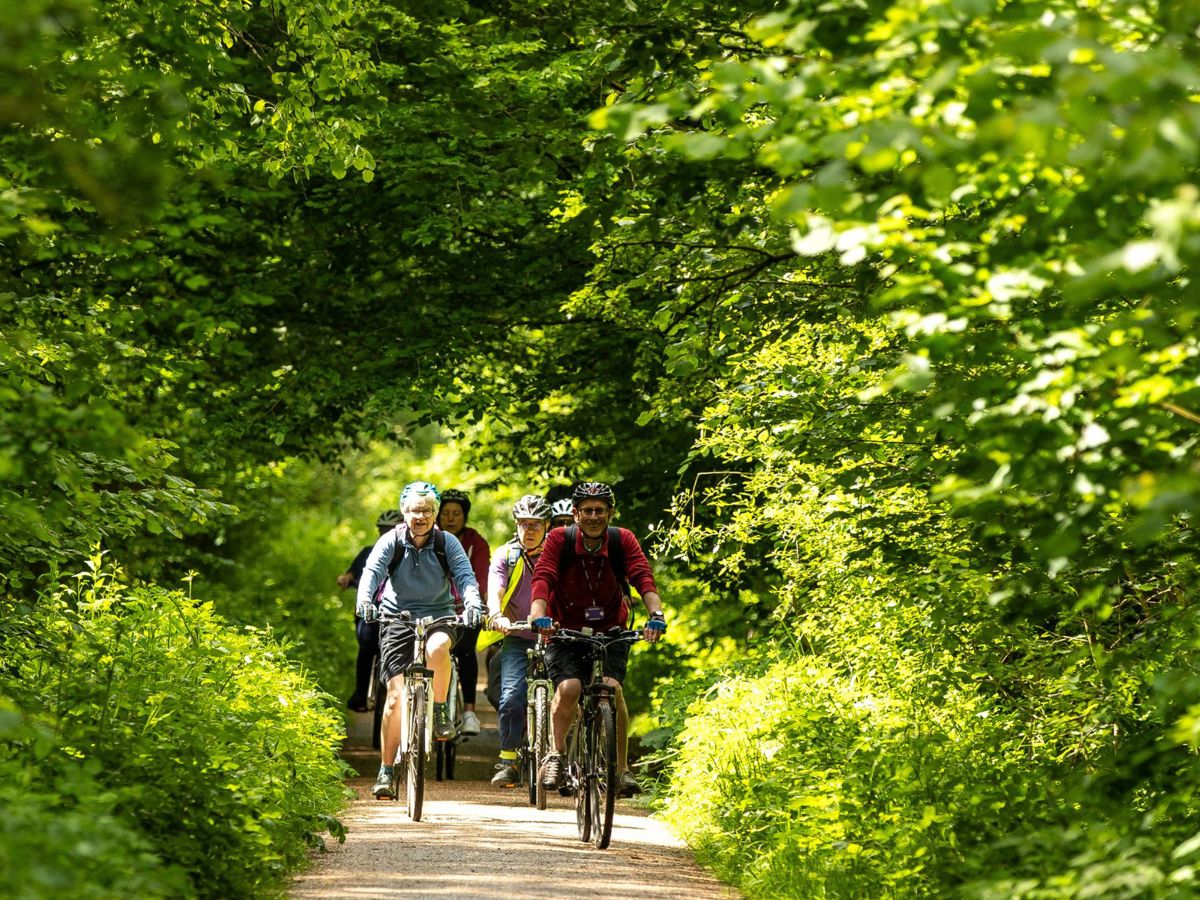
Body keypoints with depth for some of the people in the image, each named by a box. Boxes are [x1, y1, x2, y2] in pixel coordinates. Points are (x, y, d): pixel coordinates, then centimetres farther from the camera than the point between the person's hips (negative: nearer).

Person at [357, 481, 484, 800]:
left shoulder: (447, 543, -4)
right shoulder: (391, 541, -6)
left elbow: (465, 576, -15)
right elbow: (372, 571, -19)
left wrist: (473, 604, -35)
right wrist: (365, 600, -39)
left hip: (438, 616, 0)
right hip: (398, 617, 0)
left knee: (437, 648, -37)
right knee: (396, 696, -9)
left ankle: (440, 710, -12)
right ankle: (387, 771, 1)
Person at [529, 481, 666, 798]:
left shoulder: (623, 540, -9)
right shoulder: (559, 539, -12)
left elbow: (644, 578, -21)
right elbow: (542, 579, -24)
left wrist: (656, 614, -40)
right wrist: (539, 615, -43)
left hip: (610, 631, 1)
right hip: (566, 631, -1)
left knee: (611, 687, -23)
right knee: (569, 688, -26)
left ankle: (622, 768, -13)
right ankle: (557, 753, -4)